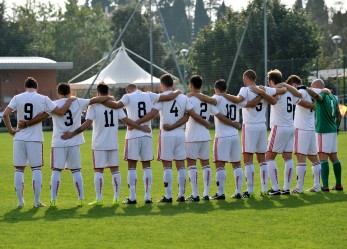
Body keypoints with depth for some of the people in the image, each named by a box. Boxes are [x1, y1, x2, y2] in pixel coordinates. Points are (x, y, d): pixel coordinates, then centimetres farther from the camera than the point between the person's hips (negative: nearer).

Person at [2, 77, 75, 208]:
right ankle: (37, 201, 5)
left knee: (19, 170, 7)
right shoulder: (43, 99, -1)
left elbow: (5, 114, -8)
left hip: (19, 138, 1)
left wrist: (10, 130, 2)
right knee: (36, 169, 7)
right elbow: (60, 112, 1)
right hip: (35, 138, -1)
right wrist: (70, 101, 17)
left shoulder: (17, 98, 1)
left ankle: (20, 201, 7)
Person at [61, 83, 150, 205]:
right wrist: (141, 128, 14)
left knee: (98, 171, 1)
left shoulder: (93, 105, -6)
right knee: (115, 170, 10)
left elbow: (87, 123, -13)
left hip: (99, 144, -3)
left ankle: (99, 199, -1)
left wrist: (72, 134, -10)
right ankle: (116, 197, 10)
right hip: (113, 143, 3)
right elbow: (126, 120, 3)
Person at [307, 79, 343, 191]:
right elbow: (339, 115, 20)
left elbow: (315, 95, -36)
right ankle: (338, 185, 18)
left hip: (323, 131, -8)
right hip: (333, 130, 8)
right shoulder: (333, 97, 14)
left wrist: (305, 88, -22)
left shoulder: (322, 96, -11)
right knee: (334, 157, 13)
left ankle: (325, 186, -14)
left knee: (323, 157, -9)